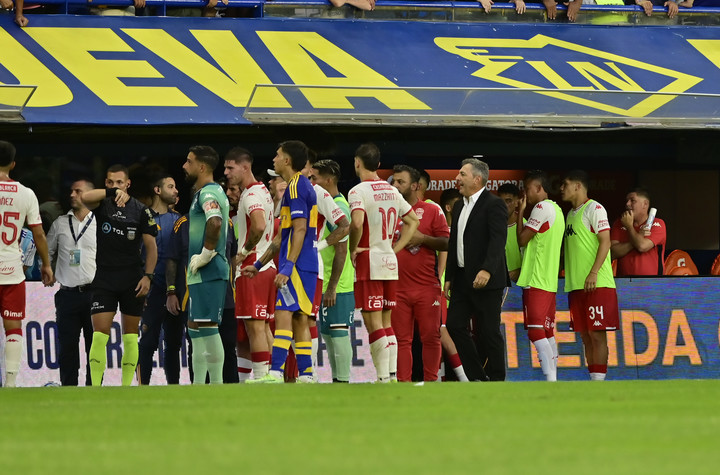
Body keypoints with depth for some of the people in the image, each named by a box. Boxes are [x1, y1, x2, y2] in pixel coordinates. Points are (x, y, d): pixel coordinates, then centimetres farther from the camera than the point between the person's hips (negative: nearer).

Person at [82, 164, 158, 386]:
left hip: (132, 280, 0)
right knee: (99, 335, -9)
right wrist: (112, 192, -32)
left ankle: (126, 386, 9)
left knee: (130, 336, 4)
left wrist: (148, 276, -6)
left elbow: (151, 246, 3)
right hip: (104, 278, 0)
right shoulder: (102, 205, 3)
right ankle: (96, 387, -11)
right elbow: (85, 197, -20)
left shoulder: (140, 210, 3)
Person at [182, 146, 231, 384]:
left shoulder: (208, 193, -13)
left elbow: (215, 222, -31)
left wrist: (206, 254, -23)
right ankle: (198, 385, 17)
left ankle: (217, 383, -9)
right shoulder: (210, 191, 20)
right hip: (202, 274, 11)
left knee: (206, 327, -10)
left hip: (207, 272, -11)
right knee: (196, 327, 13)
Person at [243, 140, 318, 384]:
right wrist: (259, 264, 29)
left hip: (298, 263, -10)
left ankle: (275, 373, -22)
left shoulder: (296, 187, -10)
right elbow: (283, 236, 27)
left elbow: (300, 230, -18)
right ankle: (305, 376, 7)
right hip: (306, 264, 10)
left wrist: (288, 266, -22)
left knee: (284, 314, -15)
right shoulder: (302, 186, 22)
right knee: (299, 319, 8)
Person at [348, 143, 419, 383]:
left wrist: (353, 249, -13)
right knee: (386, 323, 13)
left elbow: (357, 222, -29)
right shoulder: (392, 191, 12)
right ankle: (392, 375, 11)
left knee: (373, 323, -6)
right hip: (390, 263, 7)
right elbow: (413, 221, 20)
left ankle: (383, 378, -9)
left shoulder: (359, 191, -11)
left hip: (368, 264, -7)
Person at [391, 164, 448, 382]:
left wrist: (422, 239, -12)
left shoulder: (432, 211, 4)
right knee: (402, 338, 1)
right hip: (397, 288, 2)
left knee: (431, 336, -2)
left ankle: (431, 381, 5)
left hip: (427, 287, -2)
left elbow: (446, 242, 1)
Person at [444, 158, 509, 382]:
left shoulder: (494, 204, -10)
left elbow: (498, 240, -20)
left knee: (489, 330, -3)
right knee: (455, 324, 3)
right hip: (462, 278, 8)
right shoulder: (459, 206, 17)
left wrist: (487, 270, -32)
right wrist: (449, 277, 17)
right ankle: (477, 377, 10)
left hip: (486, 280, -8)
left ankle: (496, 379, 6)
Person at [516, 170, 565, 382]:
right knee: (547, 333, 10)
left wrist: (520, 213, 1)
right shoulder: (556, 210, 19)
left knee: (536, 332, -14)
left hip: (535, 281, -10)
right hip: (549, 280, 10)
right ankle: (553, 379, 10)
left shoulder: (541, 208, -11)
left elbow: (522, 240, -10)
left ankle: (550, 382, -22)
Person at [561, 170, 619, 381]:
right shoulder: (571, 214, 20)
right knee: (585, 336, 7)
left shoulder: (594, 209, -5)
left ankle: (599, 381, -10)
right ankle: (593, 378, 9)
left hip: (596, 284, -8)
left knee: (597, 334, -9)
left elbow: (605, 241, -12)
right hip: (576, 284, 8)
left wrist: (593, 273, -20)